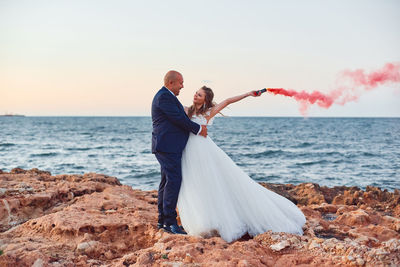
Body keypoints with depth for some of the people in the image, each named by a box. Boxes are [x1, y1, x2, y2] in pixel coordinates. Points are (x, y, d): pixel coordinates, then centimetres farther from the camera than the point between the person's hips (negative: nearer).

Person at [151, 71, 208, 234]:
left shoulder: (166, 96, 22)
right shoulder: (164, 96, -12)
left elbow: (179, 118, 22)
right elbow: (179, 118, -16)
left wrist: (198, 127, 12)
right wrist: (198, 129, -6)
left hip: (169, 147, 11)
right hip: (168, 146, -11)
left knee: (167, 182, 12)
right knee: (174, 180, -13)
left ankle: (162, 220, 17)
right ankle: (169, 222, -11)